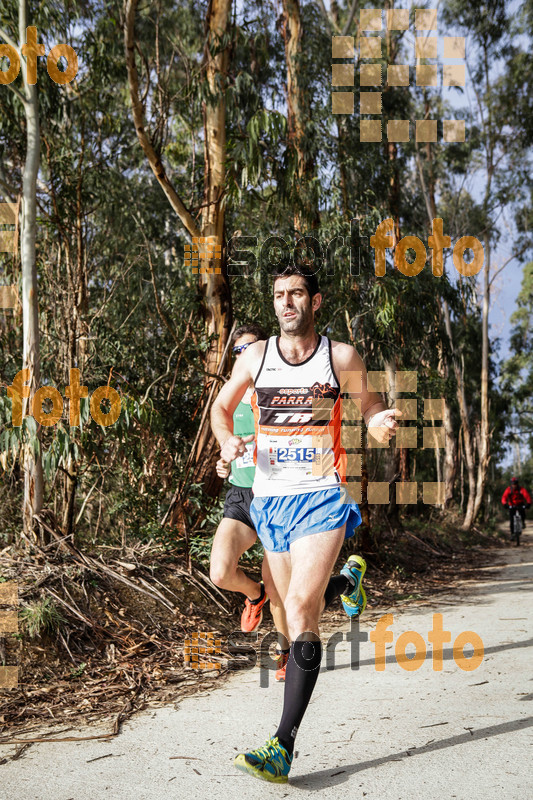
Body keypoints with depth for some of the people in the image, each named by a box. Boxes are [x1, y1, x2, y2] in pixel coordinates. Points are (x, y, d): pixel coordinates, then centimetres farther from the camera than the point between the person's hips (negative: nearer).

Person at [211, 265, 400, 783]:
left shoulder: (341, 357, -1)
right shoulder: (255, 356, 4)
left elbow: (368, 403, 12)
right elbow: (221, 406, 17)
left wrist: (380, 421, -12)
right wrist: (227, 441, -5)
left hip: (321, 497, -4)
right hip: (269, 500, 4)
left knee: (300, 611, -19)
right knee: (299, 611, 16)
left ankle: (283, 747, -19)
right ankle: (346, 580, 52)